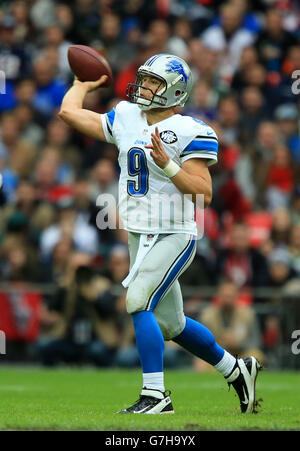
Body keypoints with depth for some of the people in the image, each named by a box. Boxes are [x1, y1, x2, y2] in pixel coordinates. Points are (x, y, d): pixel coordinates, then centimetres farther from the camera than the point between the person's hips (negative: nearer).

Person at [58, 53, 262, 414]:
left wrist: (167, 165, -25)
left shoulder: (189, 132, -12)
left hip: (173, 236, -7)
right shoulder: (125, 118, 8)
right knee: (169, 323, 15)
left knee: (138, 303, -22)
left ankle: (155, 395, -16)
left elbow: (204, 193, -16)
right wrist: (84, 84, 24)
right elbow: (69, 111, 12)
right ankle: (236, 370, 33)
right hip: (139, 236, 8)